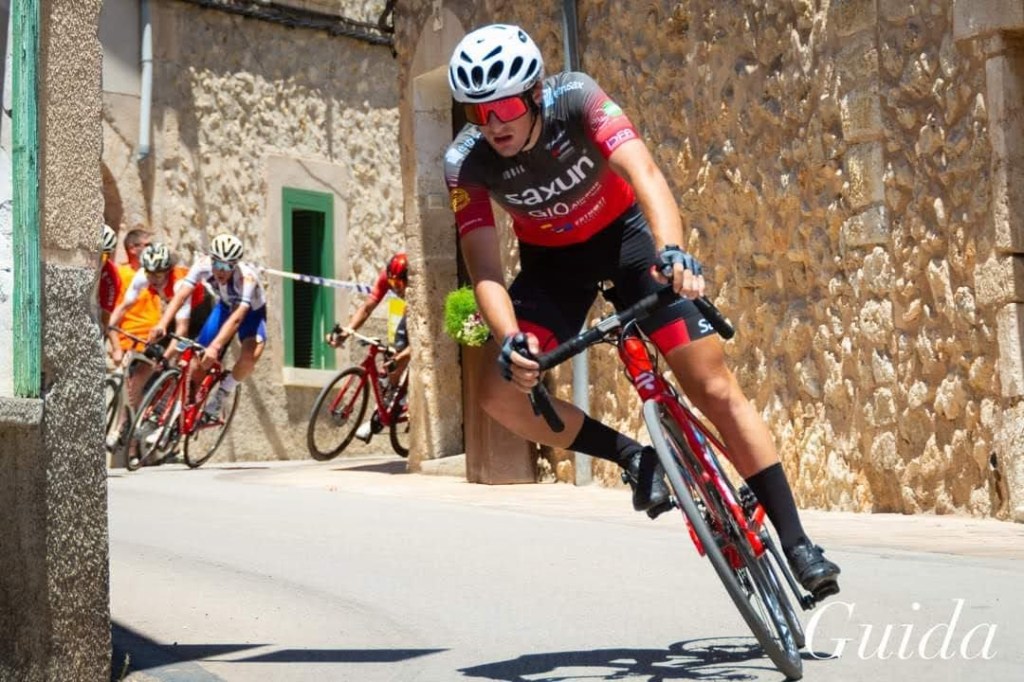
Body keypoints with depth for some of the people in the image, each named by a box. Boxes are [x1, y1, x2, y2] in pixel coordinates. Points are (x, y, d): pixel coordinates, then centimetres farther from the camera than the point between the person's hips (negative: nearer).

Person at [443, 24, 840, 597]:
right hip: (552, 259, 3)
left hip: (626, 231, -2)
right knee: (504, 392, -19)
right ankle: (635, 458, 1)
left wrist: (671, 250, -63)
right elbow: (484, 268, -28)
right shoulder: (466, 163, -23)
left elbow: (643, 171, -44)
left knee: (716, 386, -12)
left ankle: (796, 543, -6)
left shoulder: (576, 98, -29)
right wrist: (508, 339, -48)